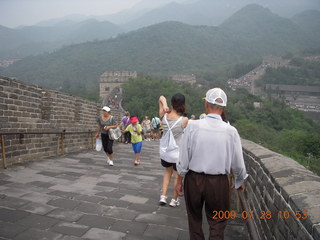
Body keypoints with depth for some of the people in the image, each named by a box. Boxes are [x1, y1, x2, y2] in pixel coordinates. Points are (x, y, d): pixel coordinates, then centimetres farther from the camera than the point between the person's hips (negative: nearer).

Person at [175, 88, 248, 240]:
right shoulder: (230, 131, -12)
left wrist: (179, 181, 5)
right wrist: (240, 181, 17)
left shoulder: (193, 126, -14)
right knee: (217, 223, 17)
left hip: (194, 179, 1)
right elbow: (237, 163, -3)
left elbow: (184, 158, -9)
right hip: (219, 182, 0)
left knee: (194, 219, 23)